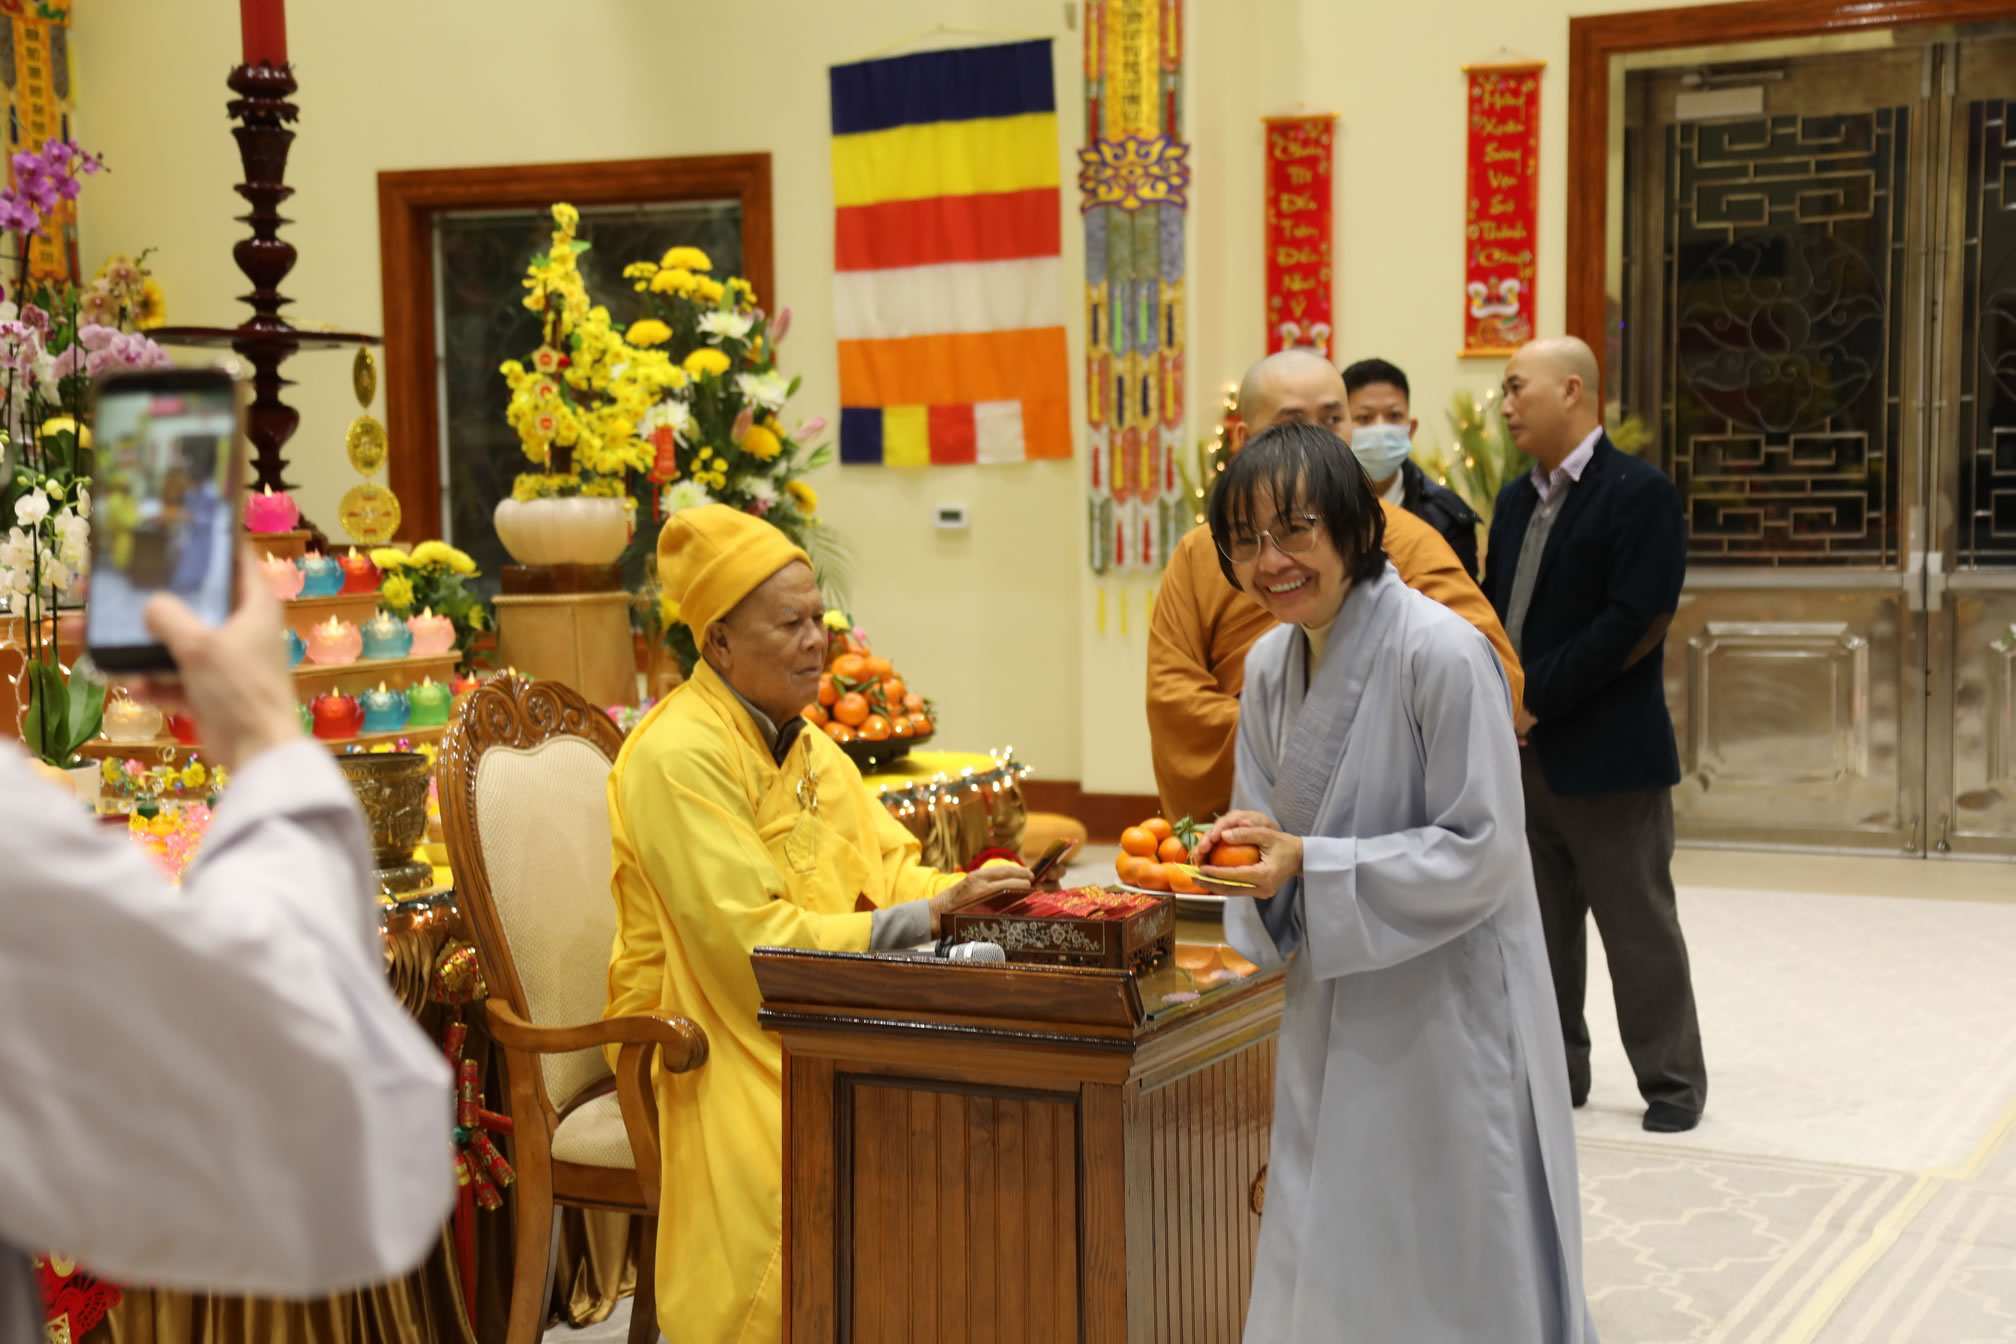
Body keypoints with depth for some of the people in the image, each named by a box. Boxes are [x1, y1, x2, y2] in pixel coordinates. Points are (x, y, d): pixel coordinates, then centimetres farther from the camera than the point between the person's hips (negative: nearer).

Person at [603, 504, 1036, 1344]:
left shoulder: (804, 741, 14)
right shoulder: (678, 757, -15)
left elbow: (887, 868, 11)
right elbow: (751, 941, -20)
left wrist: (966, 890, -10)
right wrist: (924, 918, -21)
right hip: (714, 1046, -7)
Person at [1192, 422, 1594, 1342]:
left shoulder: (1440, 653, -19)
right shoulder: (1271, 662, 3)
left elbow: (1481, 853, -19)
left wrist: (1307, 864, -24)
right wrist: (1250, 848, -11)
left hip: (1449, 1012, -7)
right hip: (1333, 1017, 7)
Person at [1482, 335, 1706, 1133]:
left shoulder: (1639, 492, -11)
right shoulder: (1516, 501, 14)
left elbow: (1632, 621, -19)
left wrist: (1534, 697, -18)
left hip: (1607, 753, -7)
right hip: (1523, 751, 7)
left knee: (1637, 925, 2)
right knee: (1540, 922, 13)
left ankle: (1672, 1081, 14)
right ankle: (1554, 1070, 24)